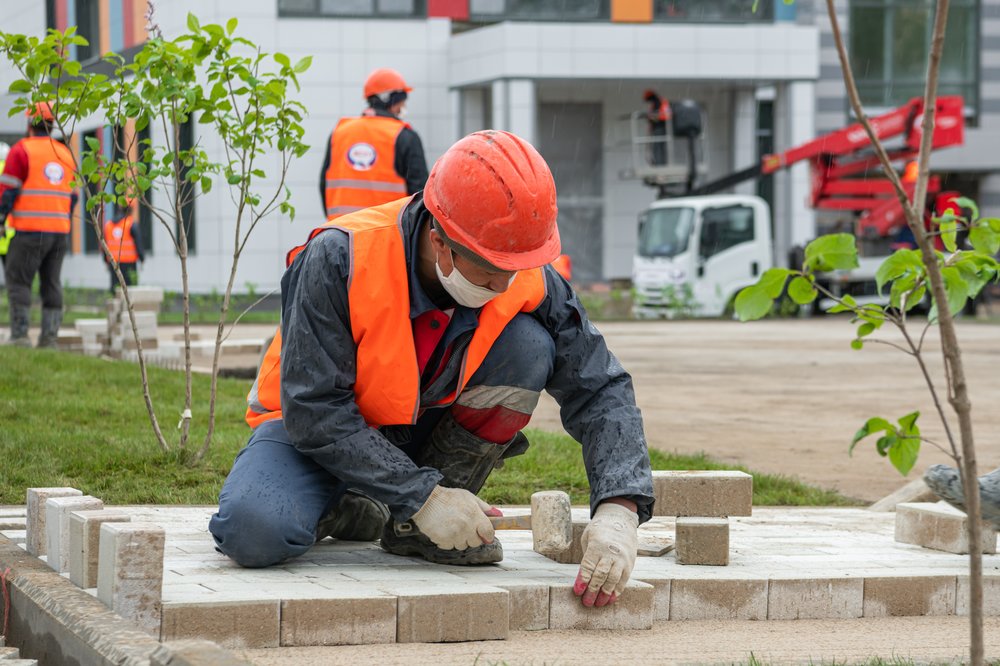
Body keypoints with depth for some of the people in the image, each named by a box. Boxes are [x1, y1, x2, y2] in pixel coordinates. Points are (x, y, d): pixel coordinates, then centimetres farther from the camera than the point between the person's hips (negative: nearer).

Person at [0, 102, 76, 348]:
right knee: (52, 284, 8)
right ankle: (49, 337, 3)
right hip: (60, 231, 6)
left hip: (30, 230, -6)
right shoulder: (66, 153, 15)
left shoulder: (22, 150, -4)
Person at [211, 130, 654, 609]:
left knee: (528, 344, -23)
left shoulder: (527, 280, -19)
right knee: (255, 532, -35)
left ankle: (416, 528, -11)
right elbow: (313, 410, -28)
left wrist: (618, 511, -32)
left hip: (427, 428, 4)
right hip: (316, 429, -4)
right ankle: (356, 508, 1)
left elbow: (601, 389, -15)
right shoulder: (340, 259, -30)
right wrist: (421, 495, -32)